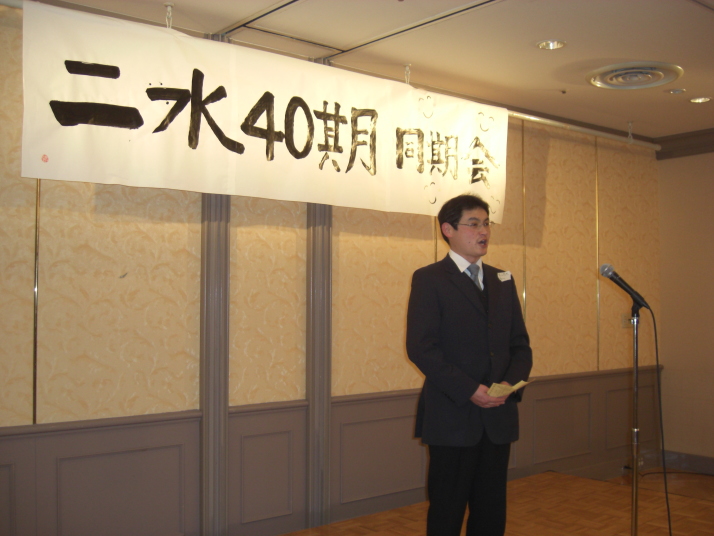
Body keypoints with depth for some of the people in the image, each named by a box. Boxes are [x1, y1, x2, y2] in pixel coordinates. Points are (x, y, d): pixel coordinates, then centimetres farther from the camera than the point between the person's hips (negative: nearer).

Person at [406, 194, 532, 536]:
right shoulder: (429, 280, -4)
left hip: (498, 415, 6)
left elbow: (520, 344, 13)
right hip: (452, 416, -5)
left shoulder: (502, 281, 15)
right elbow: (421, 347, -13)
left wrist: (511, 382, -7)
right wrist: (469, 390, -18)